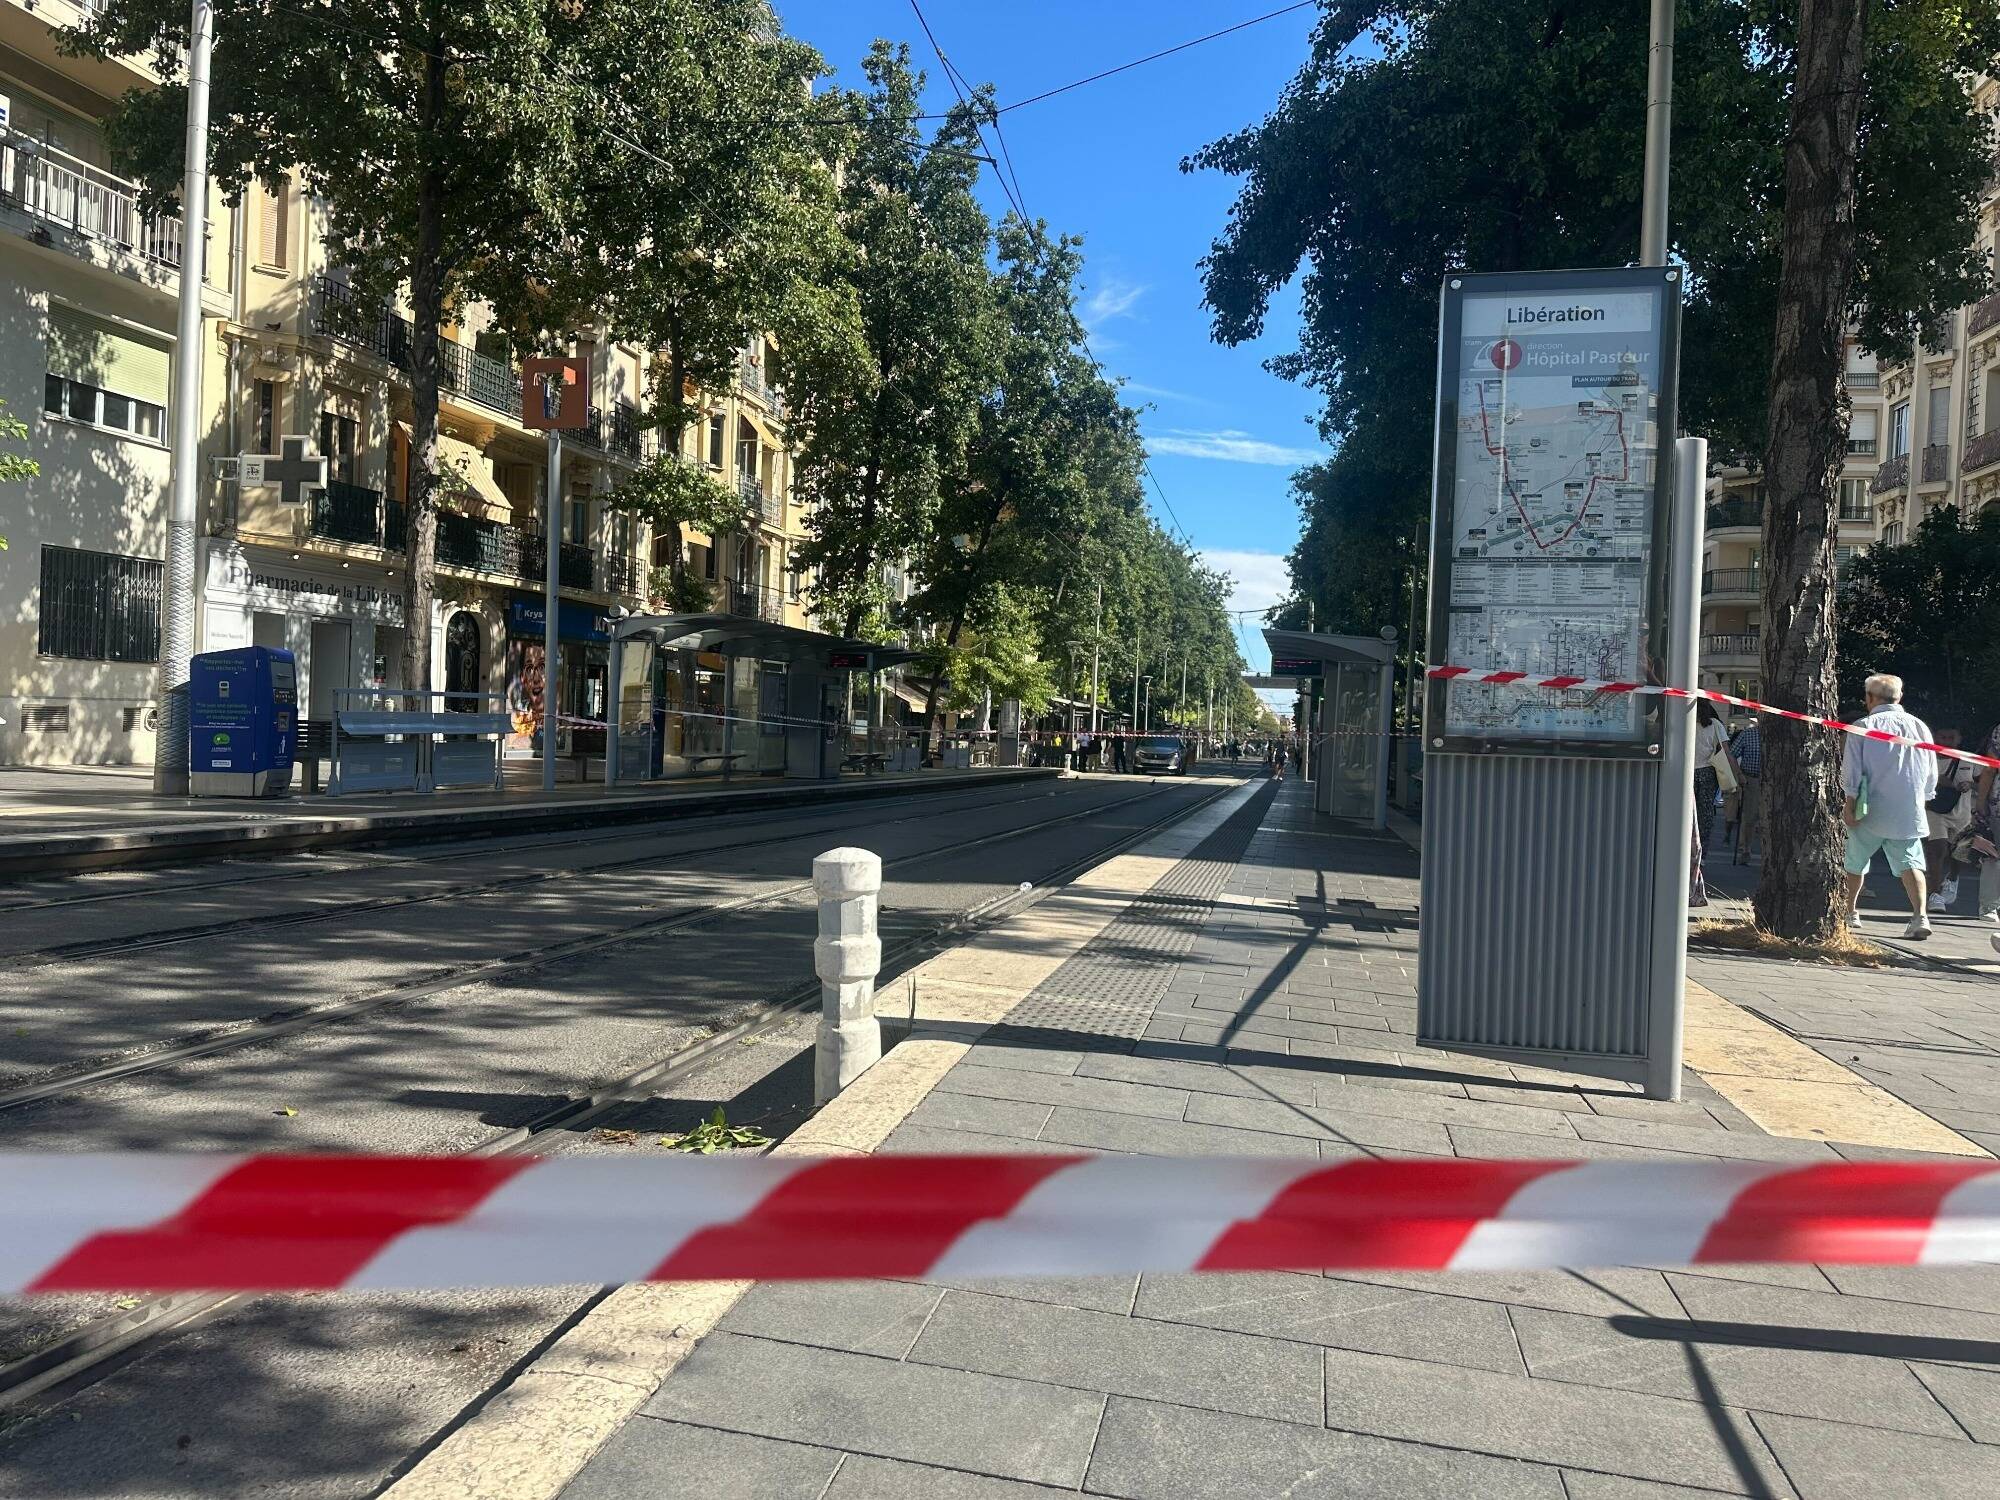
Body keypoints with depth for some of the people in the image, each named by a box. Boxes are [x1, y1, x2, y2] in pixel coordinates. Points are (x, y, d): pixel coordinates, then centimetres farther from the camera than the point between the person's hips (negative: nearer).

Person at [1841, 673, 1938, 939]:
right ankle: (1920, 915, -16)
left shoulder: (1864, 726, -6)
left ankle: (1850, 910, 26)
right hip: (1909, 813, 2)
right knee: (1910, 862, -1)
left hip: (1871, 812, -2)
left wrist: (1850, 806, -2)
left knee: (1856, 862, 14)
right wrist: (1920, 801, 22)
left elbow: (1852, 771, -8)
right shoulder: (1920, 727, 5)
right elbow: (1931, 775, 11)